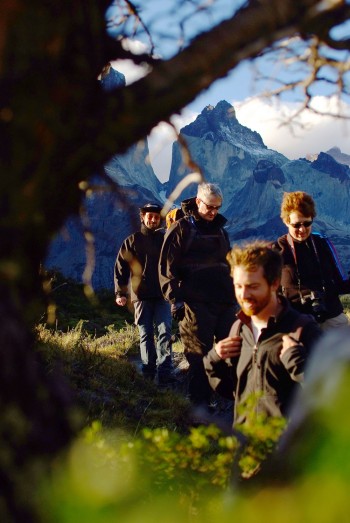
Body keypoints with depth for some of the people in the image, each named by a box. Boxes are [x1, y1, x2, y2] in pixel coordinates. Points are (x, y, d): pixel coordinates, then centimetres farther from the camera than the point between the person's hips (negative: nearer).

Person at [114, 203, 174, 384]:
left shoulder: (165, 240, 11)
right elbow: (121, 267, 4)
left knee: (165, 332, -10)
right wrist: (120, 292, -4)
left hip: (162, 294, 0)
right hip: (141, 295, 0)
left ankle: (164, 371, -14)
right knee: (145, 334, 5)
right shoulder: (132, 241, 7)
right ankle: (148, 372, 10)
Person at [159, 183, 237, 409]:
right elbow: (167, 267, -5)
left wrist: (235, 295, 24)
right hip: (196, 303, -6)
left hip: (225, 302, 6)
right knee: (200, 354, -5)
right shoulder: (181, 229, 0)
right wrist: (175, 299, -11)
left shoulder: (220, 231, 20)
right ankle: (201, 402, 1)